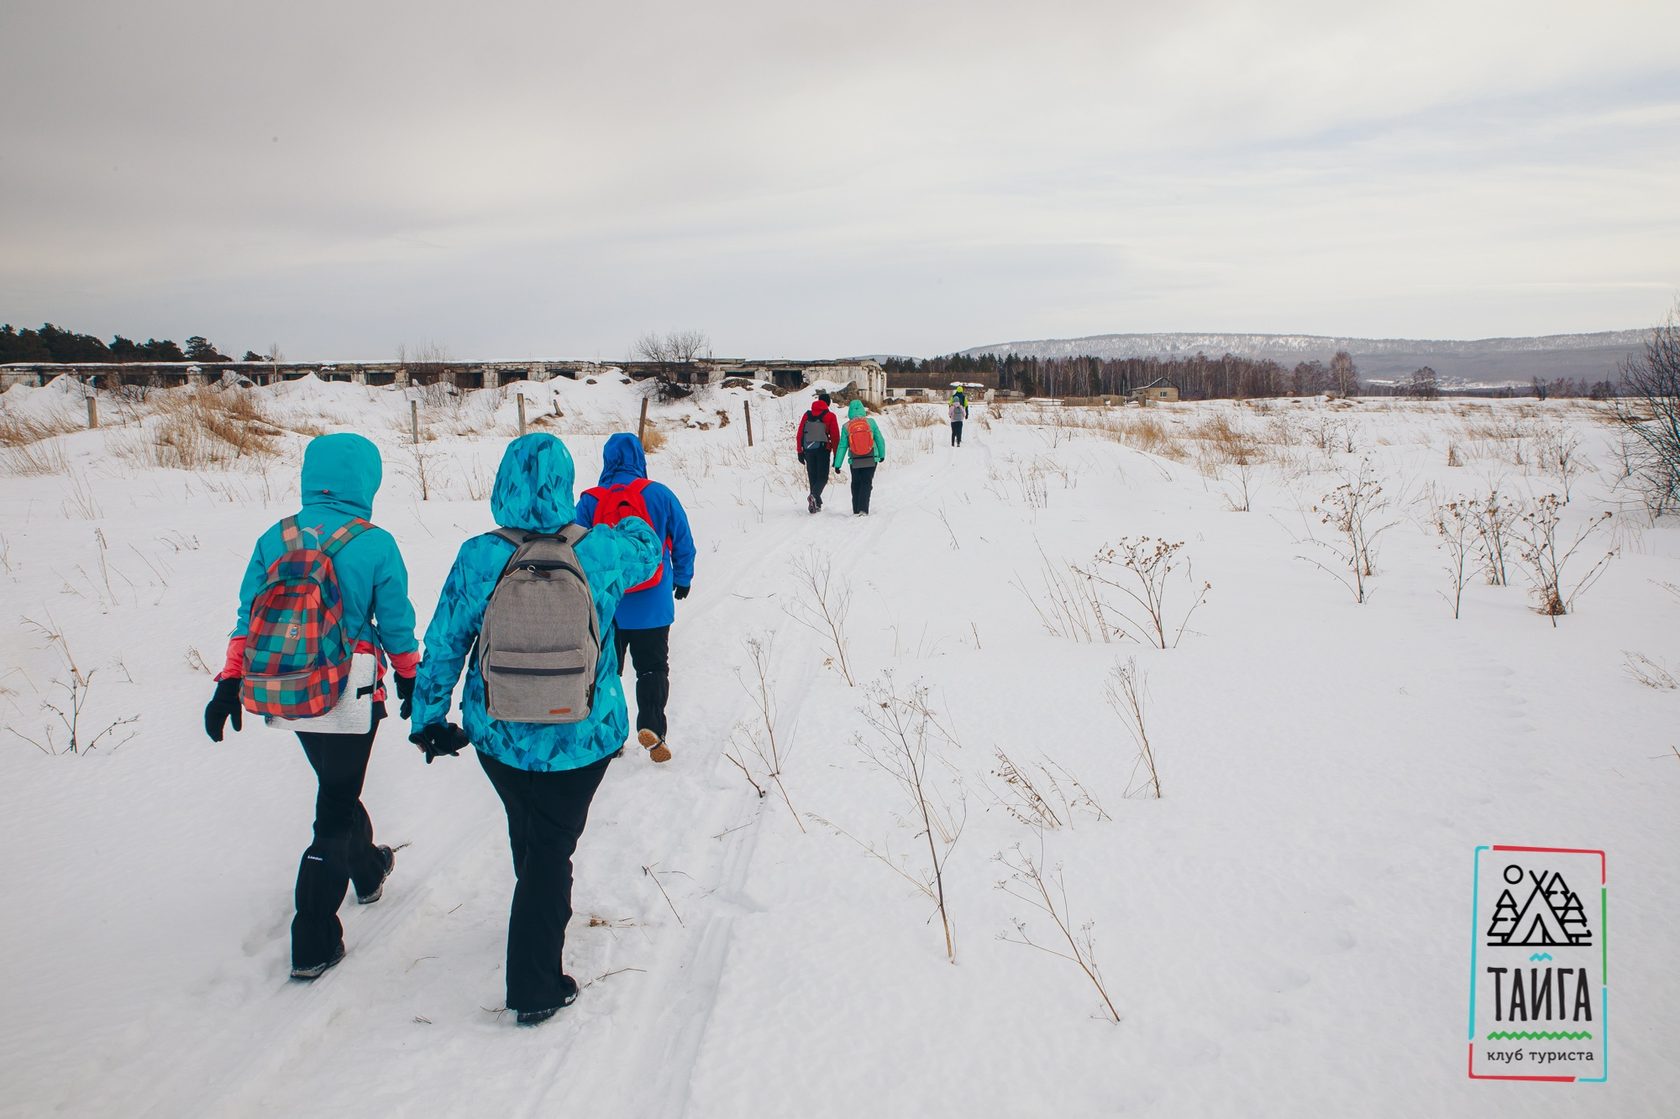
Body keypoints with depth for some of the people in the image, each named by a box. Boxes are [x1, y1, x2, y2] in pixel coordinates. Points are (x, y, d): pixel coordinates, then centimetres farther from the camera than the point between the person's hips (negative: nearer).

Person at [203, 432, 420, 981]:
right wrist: (409, 679, 11)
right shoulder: (375, 545, -12)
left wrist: (230, 683, 9)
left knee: (336, 787, 26)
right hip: (350, 695, -5)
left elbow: (248, 619, 2)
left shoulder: (273, 540, -2)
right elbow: (396, 624, -4)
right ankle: (313, 945, 7)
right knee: (335, 810, 4)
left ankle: (368, 870, 50)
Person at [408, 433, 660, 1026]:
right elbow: (648, 548, 12)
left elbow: (443, 646, -5)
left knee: (528, 830, 26)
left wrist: (428, 719, 9)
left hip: (499, 733, 2)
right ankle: (535, 988, 15)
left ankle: (540, 910, 52)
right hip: (583, 735, -1)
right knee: (552, 847, 10)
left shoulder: (478, 557, -13)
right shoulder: (602, 552, -12)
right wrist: (633, 523, 35)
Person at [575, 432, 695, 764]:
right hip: (652, 606, -1)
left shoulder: (590, 501, -6)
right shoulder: (660, 495, -6)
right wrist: (682, 579, 17)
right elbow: (683, 543, 2)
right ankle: (650, 726, -9)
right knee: (653, 668, 9)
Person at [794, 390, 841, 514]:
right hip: (823, 450, -3)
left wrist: (800, 451, 13)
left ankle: (816, 503, 11)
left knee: (813, 477, 12)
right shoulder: (830, 416, 0)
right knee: (823, 477, -1)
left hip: (808, 449, 3)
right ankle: (814, 496, -27)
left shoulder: (807, 414, 10)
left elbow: (799, 434, 9)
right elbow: (835, 436, -2)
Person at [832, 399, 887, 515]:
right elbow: (880, 440, 2)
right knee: (866, 484, 5)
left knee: (856, 484, 15)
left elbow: (842, 446, -2)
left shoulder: (847, 426, -4)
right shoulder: (871, 422, -5)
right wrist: (882, 455, 17)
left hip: (855, 461, 1)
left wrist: (837, 464, 3)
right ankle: (863, 510, -7)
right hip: (871, 460, -1)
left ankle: (856, 510, 15)